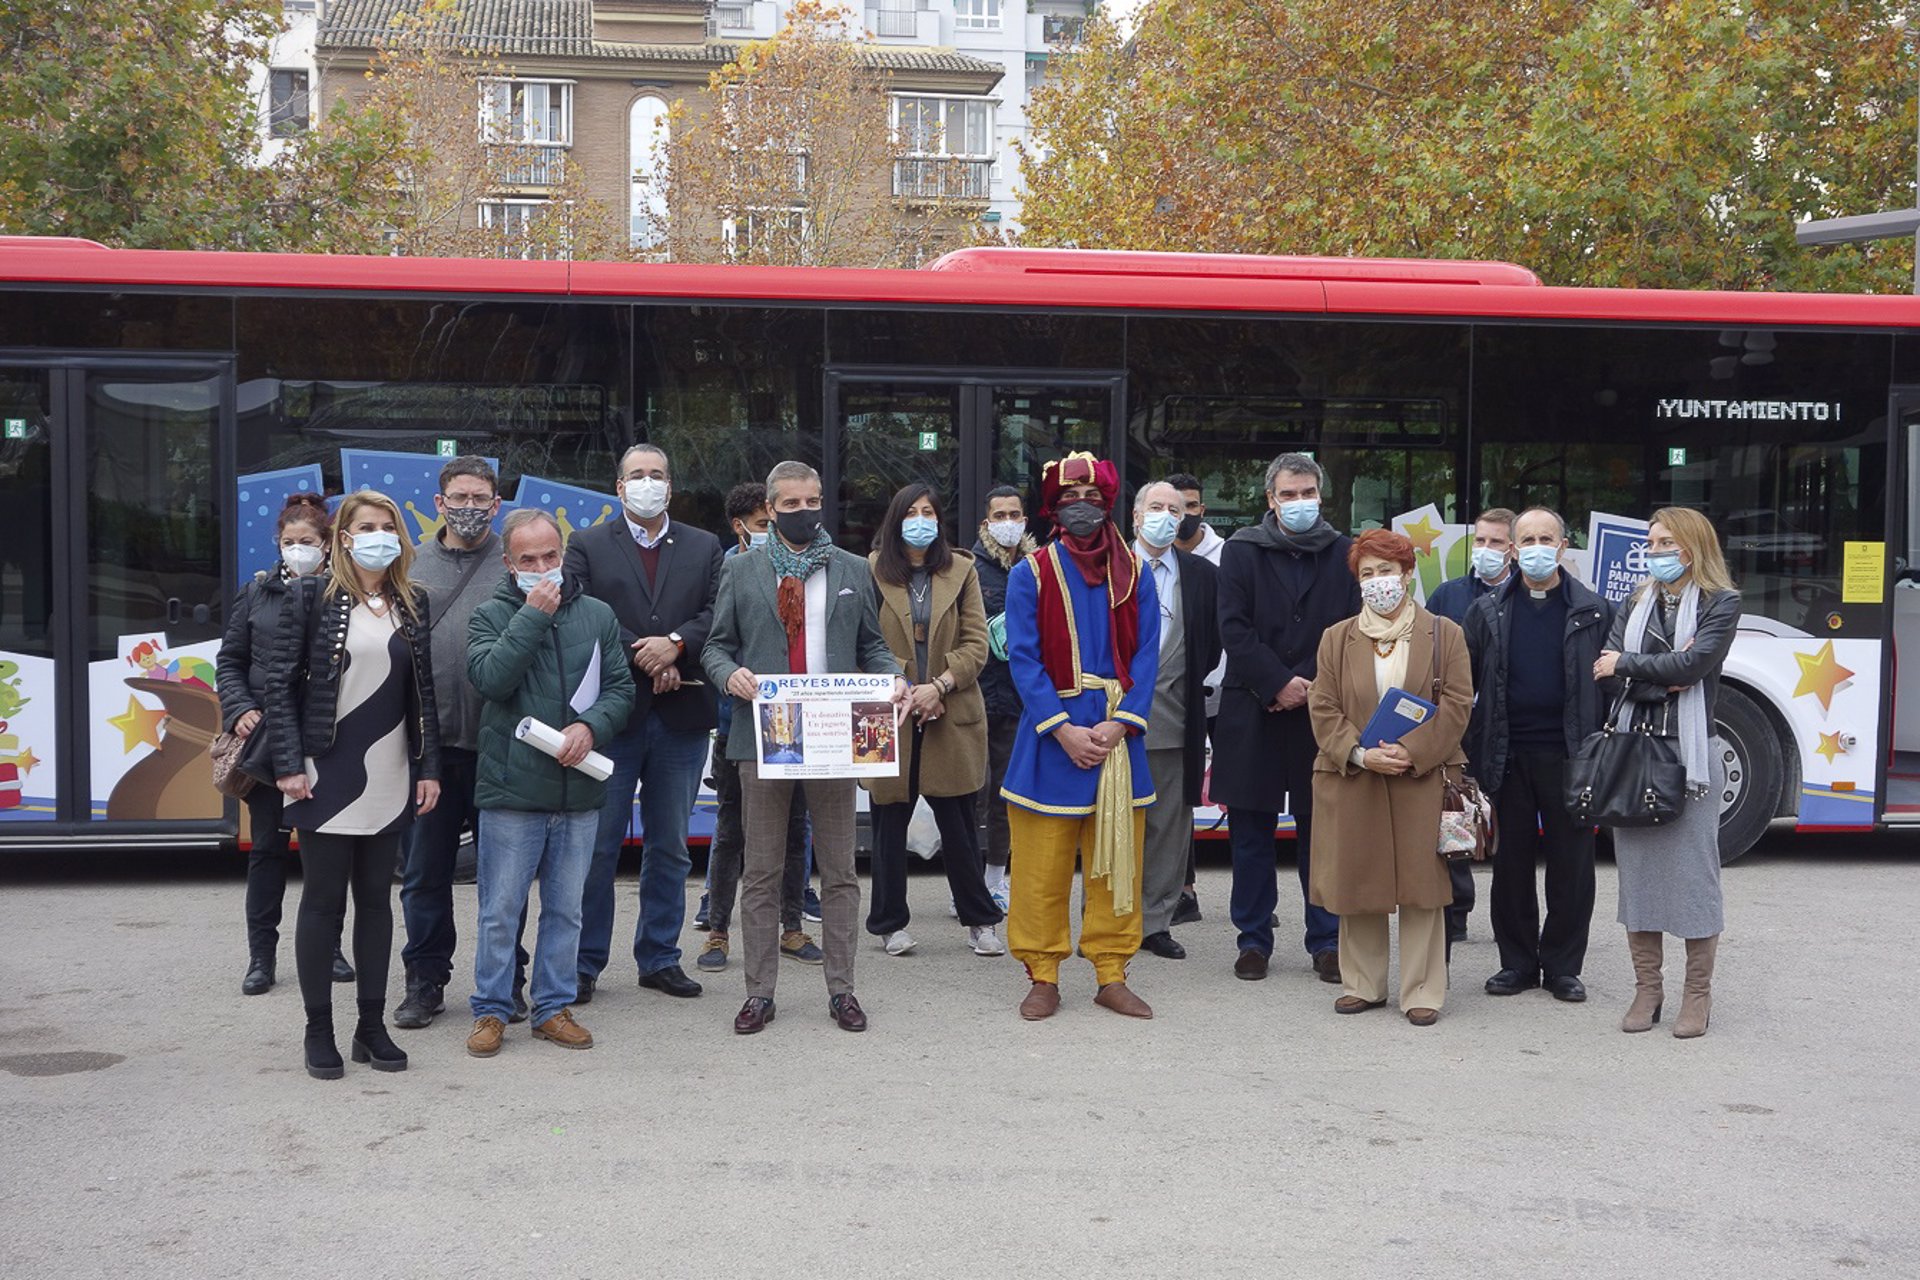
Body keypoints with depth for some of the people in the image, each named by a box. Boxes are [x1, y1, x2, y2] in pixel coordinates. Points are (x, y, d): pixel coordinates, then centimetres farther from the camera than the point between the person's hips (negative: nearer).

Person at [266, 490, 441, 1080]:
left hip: (389, 778, 4)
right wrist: (289, 765, -11)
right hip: (327, 776, -4)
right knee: (323, 901, 2)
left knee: (376, 898, 10)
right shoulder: (312, 597, -3)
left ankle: (372, 1026, 18)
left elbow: (424, 689, 10)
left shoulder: (412, 603, 9)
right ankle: (319, 1030, 12)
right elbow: (281, 683, -4)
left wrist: (428, 767, 4)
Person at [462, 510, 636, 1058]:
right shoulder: (490, 616, 2)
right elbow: (491, 678, -15)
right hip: (511, 789, -3)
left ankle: (554, 1008, 22)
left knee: (566, 909, 11)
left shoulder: (597, 615, 10)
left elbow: (621, 687, 8)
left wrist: (590, 725, -11)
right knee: (500, 911, 3)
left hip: (579, 790, 3)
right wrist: (532, 617, -15)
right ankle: (491, 1010, 16)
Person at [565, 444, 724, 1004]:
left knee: (670, 847, 10)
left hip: (682, 715, 3)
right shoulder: (587, 546, 5)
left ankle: (660, 957, 21)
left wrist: (675, 644, -18)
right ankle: (585, 962, 11)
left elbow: (717, 615, -1)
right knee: (598, 846, 2)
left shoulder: (704, 548, 12)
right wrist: (646, 657, -15)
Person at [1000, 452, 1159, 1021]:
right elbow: (1023, 658, -5)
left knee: (1118, 861, 6)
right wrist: (1063, 729, -14)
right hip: (1050, 736, -2)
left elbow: (1146, 655, 2)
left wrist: (1120, 723, -12)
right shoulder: (1030, 573, 1)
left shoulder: (1133, 574, 7)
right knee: (1042, 867, 1)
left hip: (1117, 734, 2)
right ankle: (1043, 978, 12)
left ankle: (1112, 976, 15)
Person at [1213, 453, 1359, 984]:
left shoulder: (1343, 553, 7)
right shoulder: (1242, 551, 5)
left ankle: (1326, 939, 15)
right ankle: (1254, 938, 16)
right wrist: (1279, 682, -12)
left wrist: (1311, 687, -8)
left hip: (1321, 710, 0)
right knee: (1251, 830, 5)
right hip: (1252, 711, 0)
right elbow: (1234, 629, -3)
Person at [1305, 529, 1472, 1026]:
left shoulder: (1444, 635, 5)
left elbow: (1456, 706, -2)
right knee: (1356, 885, 6)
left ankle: (1422, 991, 8)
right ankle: (1362, 985, 19)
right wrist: (1359, 754, -12)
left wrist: (1411, 751, -15)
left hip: (1422, 780, -2)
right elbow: (1323, 709, 4)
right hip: (1350, 781, 2)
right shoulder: (1336, 638, 10)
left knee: (1422, 884, -1)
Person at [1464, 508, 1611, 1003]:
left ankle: (1562, 966, 15)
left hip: (1569, 756, -1)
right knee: (1512, 863, 7)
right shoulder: (1489, 612, 7)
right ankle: (1517, 962, 18)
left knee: (1571, 865, 4)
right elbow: (1462, 681, 7)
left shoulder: (1592, 611, 4)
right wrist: (1468, 751, 1)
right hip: (1509, 756, 1)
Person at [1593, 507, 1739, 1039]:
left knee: (1693, 870, 0)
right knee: (1637, 871, 6)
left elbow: (1694, 662, -15)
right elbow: (1606, 673, 1)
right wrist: (1663, 677, -13)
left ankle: (1698, 994, 10)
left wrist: (1627, 666, -6)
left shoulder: (1721, 603, 1)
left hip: (1689, 751, -4)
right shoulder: (1635, 605, 14)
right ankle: (1647, 989, 15)